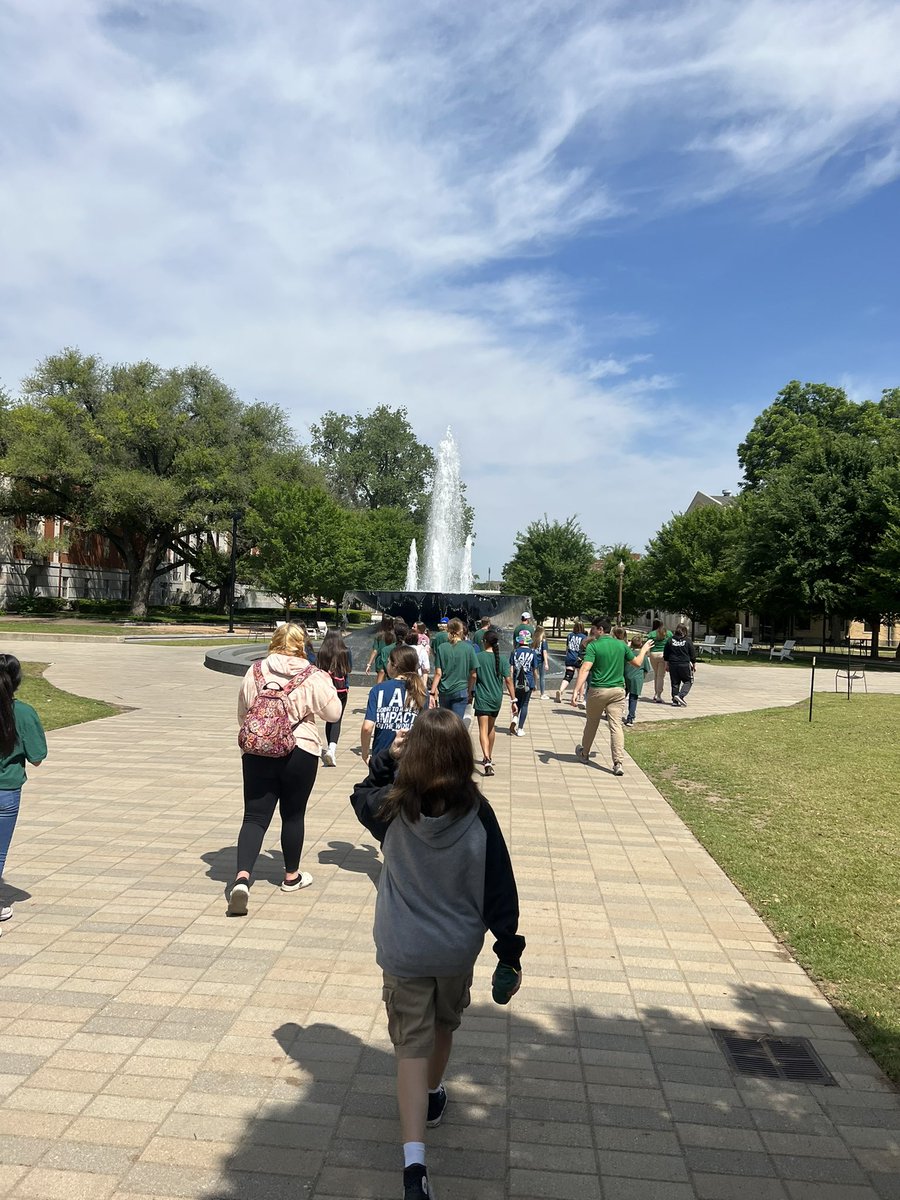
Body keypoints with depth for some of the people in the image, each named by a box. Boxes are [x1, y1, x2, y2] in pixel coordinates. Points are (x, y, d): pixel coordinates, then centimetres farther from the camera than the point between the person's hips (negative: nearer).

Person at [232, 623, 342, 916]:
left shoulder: (255, 672, 1)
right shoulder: (313, 677, -9)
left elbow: (242, 715, 10)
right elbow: (333, 713, -1)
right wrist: (327, 684, 15)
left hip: (256, 752, 2)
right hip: (299, 753, -2)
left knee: (255, 816, 5)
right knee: (293, 814, 14)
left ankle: (242, 876, -13)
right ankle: (291, 876, 30)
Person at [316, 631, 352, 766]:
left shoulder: (322, 652, -6)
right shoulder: (345, 651, -5)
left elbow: (317, 669, -2)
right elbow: (349, 668, 4)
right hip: (341, 689, -1)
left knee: (329, 719, 15)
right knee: (337, 720, -4)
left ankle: (330, 748, 23)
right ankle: (332, 747, -24)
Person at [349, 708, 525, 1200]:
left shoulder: (392, 809, -17)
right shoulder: (477, 814, -18)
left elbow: (361, 797, 9)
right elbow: (500, 887, -11)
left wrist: (386, 757, 2)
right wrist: (510, 954, -1)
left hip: (403, 952, -1)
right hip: (459, 948, 2)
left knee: (412, 1047, 8)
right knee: (443, 1026, 28)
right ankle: (432, 1098, 51)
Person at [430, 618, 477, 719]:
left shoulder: (441, 648, -4)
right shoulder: (469, 648, -5)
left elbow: (438, 673, -5)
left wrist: (432, 692, 1)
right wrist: (470, 690, 13)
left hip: (444, 691, 2)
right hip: (461, 690, -2)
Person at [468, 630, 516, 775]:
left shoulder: (478, 657, -8)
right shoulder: (502, 659, 1)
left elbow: (473, 676, -11)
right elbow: (508, 680, -2)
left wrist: (470, 694, 2)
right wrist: (513, 700, 1)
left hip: (482, 698, -4)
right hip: (497, 698, 4)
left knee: (483, 729, -8)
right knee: (491, 727, 22)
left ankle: (487, 760, -26)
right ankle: (489, 757, 36)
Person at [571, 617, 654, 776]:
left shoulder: (593, 646, -9)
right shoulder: (622, 645, 3)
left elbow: (585, 669, -20)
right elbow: (637, 662, 13)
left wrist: (576, 691, -23)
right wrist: (644, 650, 33)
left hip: (597, 691, -2)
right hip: (618, 691, 2)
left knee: (591, 723, 17)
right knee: (616, 726, -2)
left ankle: (584, 753, 36)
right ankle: (619, 763, -11)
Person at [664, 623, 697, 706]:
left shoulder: (670, 640, 3)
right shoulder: (687, 641, -5)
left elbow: (666, 654, 7)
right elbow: (693, 654, 1)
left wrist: (666, 664, 16)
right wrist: (694, 665, 12)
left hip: (673, 665, 3)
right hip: (684, 665, -3)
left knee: (675, 683, 11)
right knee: (688, 681, 9)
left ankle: (675, 700, 11)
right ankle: (680, 696, -10)